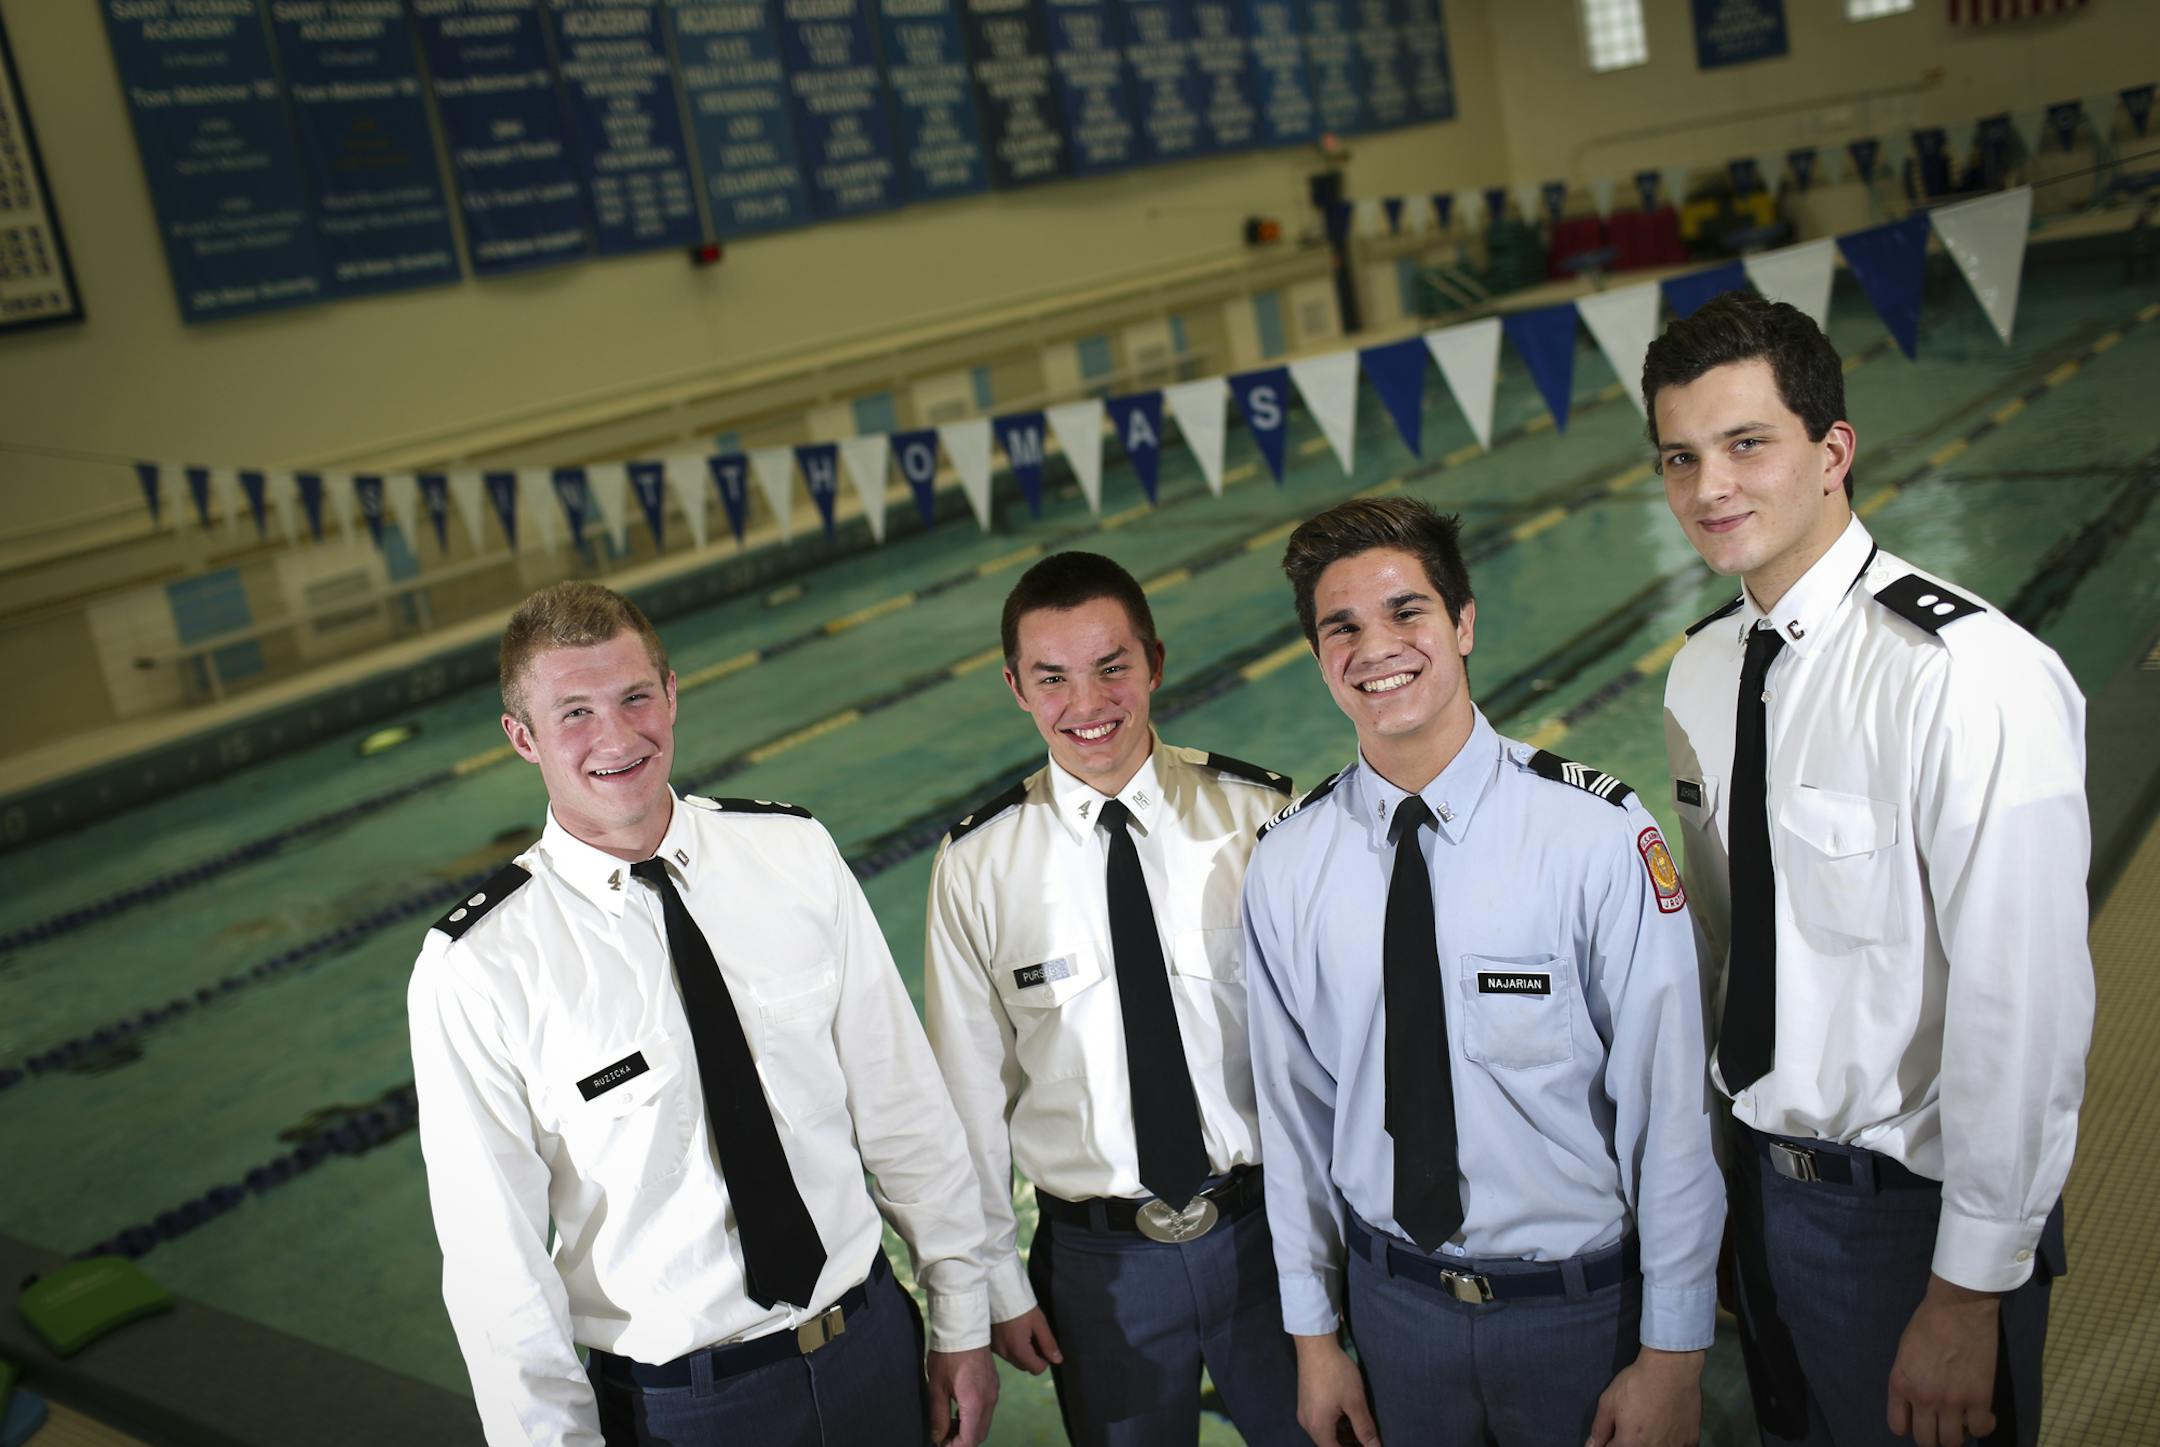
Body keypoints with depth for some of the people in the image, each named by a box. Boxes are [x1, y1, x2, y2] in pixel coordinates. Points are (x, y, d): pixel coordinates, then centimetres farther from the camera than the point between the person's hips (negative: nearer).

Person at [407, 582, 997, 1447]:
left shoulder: (797, 855, -8)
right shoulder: (473, 973, -17)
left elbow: (902, 1099, -3)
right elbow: (497, 1258, -12)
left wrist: (960, 1322, 1)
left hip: (872, 1341, 3)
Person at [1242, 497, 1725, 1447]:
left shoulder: (1598, 835, -17)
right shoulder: (1284, 867, -7)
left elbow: (1671, 1101, -13)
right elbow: (1292, 1104, 1)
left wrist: (1673, 1358, -9)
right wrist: (1313, 1335, 6)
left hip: (1584, 1307, -2)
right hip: (1394, 1302, 3)